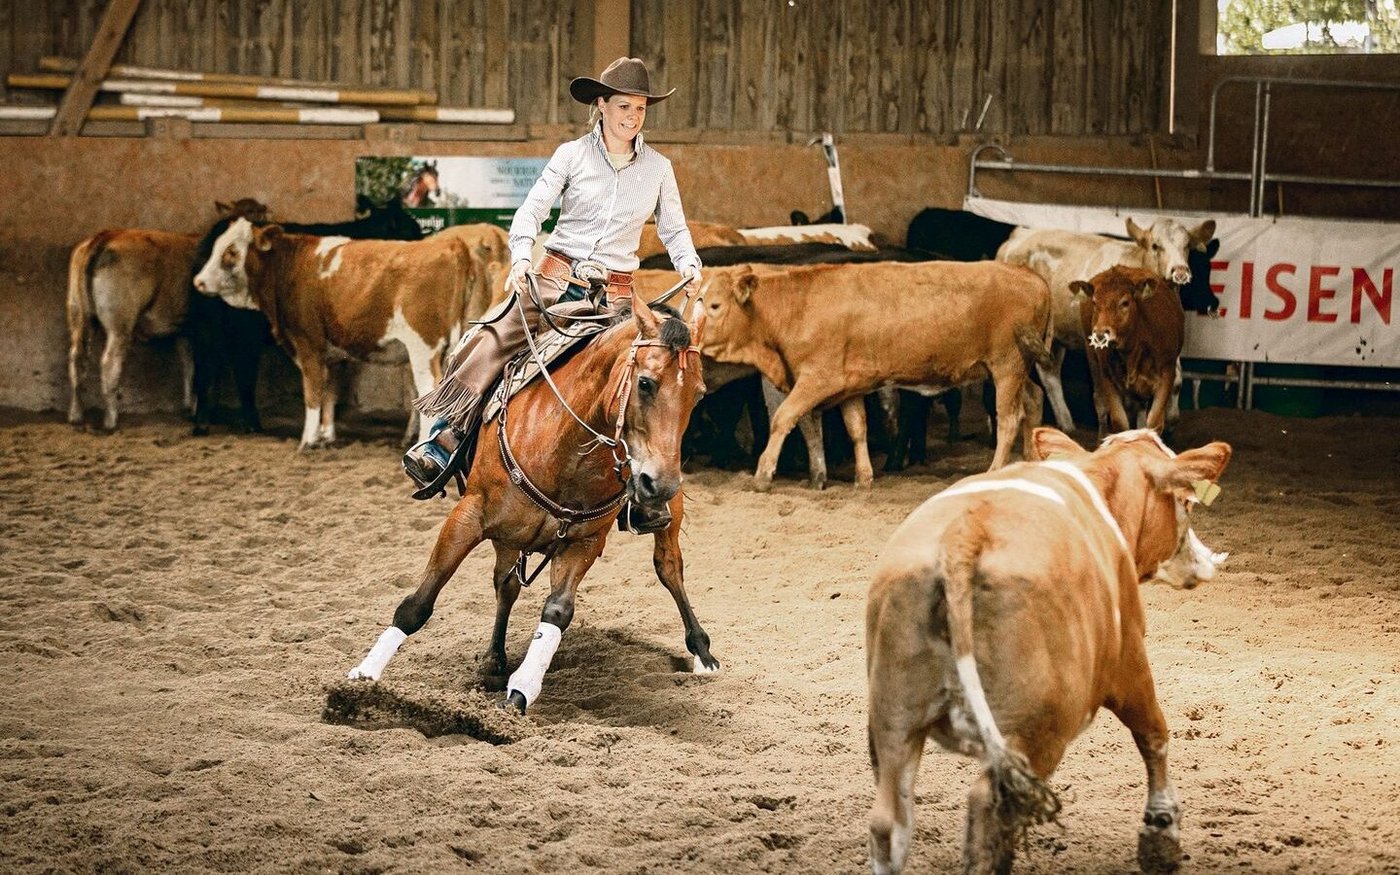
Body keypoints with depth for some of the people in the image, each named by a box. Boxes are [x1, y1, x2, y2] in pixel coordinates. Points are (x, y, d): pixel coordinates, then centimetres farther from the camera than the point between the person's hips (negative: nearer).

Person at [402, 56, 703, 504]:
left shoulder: (658, 169, 7)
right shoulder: (572, 154, 1)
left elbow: (674, 229, 13)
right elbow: (531, 210, -3)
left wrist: (688, 264, -8)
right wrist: (521, 256, -21)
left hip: (612, 292, 1)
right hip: (554, 275, -1)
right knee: (485, 342, -15)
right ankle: (444, 437, -11)